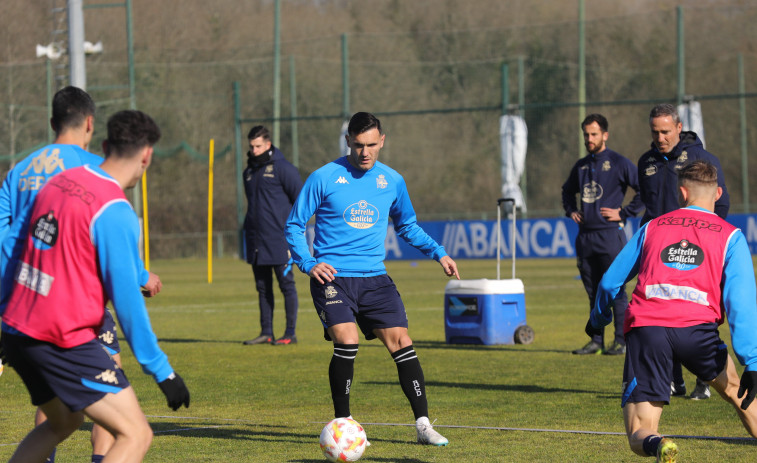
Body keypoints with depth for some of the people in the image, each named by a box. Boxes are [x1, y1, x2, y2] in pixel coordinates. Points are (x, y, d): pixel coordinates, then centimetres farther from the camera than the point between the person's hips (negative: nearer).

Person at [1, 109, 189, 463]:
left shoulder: (58, 182, 8)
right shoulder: (115, 212, -16)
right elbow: (126, 301, -15)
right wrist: (161, 371, -9)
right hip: (65, 341, -9)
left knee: (63, 423, 29)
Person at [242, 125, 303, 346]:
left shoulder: (283, 168, -6)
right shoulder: (249, 172, 15)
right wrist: (249, 227, 17)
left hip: (279, 240, -7)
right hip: (256, 241, 7)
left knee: (286, 285, -2)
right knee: (263, 288, 9)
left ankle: (290, 333, 0)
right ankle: (266, 332, 14)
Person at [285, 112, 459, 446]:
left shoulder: (392, 181, 8)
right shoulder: (324, 178, -3)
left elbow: (407, 226, 25)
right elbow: (294, 225, 3)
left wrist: (438, 253, 12)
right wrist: (308, 264, -11)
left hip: (374, 277, 4)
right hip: (332, 277, -4)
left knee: (401, 342, -7)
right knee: (347, 341, -21)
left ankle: (423, 424, -3)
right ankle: (342, 421, -4)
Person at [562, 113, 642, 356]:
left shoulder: (619, 163, -3)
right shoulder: (581, 166, 15)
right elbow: (567, 190, 33)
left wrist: (624, 213, -10)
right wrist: (571, 211, 15)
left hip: (610, 234, -6)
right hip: (585, 235, 6)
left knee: (616, 290, -5)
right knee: (593, 292, 9)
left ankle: (621, 340, -2)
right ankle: (596, 340, 14)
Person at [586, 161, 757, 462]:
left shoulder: (651, 228, 23)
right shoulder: (730, 236, 15)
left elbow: (610, 282, 28)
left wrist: (598, 318, 48)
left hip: (645, 327, 0)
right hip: (696, 327, 0)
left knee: (639, 436, -1)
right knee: (732, 386, 32)